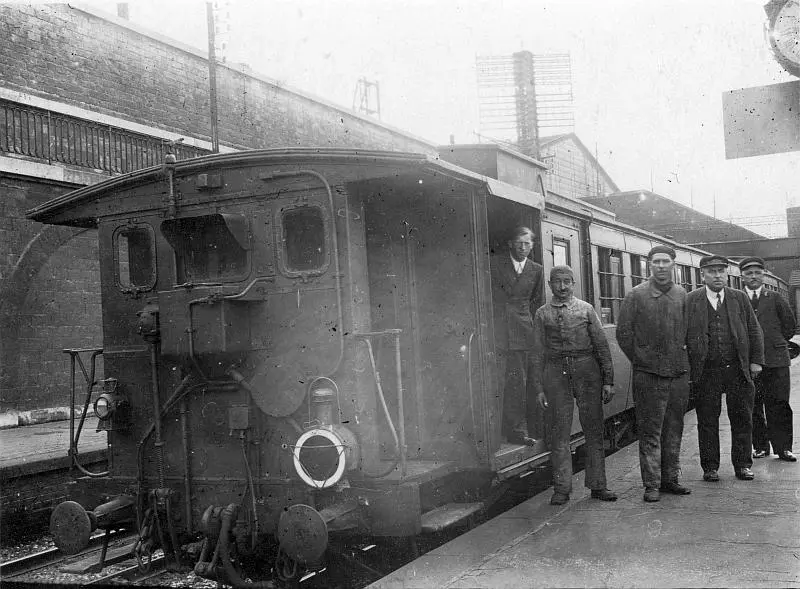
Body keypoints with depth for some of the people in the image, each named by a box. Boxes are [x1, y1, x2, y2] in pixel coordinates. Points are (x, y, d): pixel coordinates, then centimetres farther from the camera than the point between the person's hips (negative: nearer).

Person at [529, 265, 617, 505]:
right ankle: (561, 489, 10)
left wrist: (608, 380, 0)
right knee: (558, 433, 1)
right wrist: (538, 388, 2)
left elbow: (602, 345, 7)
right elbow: (537, 353, 8)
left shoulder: (586, 309, 9)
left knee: (594, 430, 4)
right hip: (556, 371, 0)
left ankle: (597, 485, 14)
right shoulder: (543, 314, 9)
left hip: (586, 369, 0)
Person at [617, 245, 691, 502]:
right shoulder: (636, 296, -3)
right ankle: (651, 484, 4)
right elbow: (623, 333, -1)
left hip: (679, 374, 4)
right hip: (648, 375, -4)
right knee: (650, 432, -1)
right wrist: (640, 360, 1)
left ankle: (670, 479, 21)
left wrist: (683, 360, 9)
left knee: (674, 430, 11)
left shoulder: (682, 295, 8)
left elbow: (688, 331, 16)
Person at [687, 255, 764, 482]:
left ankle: (742, 464, 20)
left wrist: (756, 360, 3)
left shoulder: (739, 298, 8)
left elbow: (754, 331, 10)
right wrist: (687, 366, -5)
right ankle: (710, 467, 16)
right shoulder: (690, 300, 1)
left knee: (742, 419, 8)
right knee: (707, 421, 5)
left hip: (738, 369, 2)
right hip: (706, 371, -2)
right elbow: (682, 334, 0)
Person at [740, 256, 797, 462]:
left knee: (779, 404, 1)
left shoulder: (775, 299, 7)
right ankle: (760, 446, 14)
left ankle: (783, 447, 8)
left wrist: (777, 344, 10)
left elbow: (789, 324, 14)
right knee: (753, 406, 3)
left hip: (776, 359, 0)